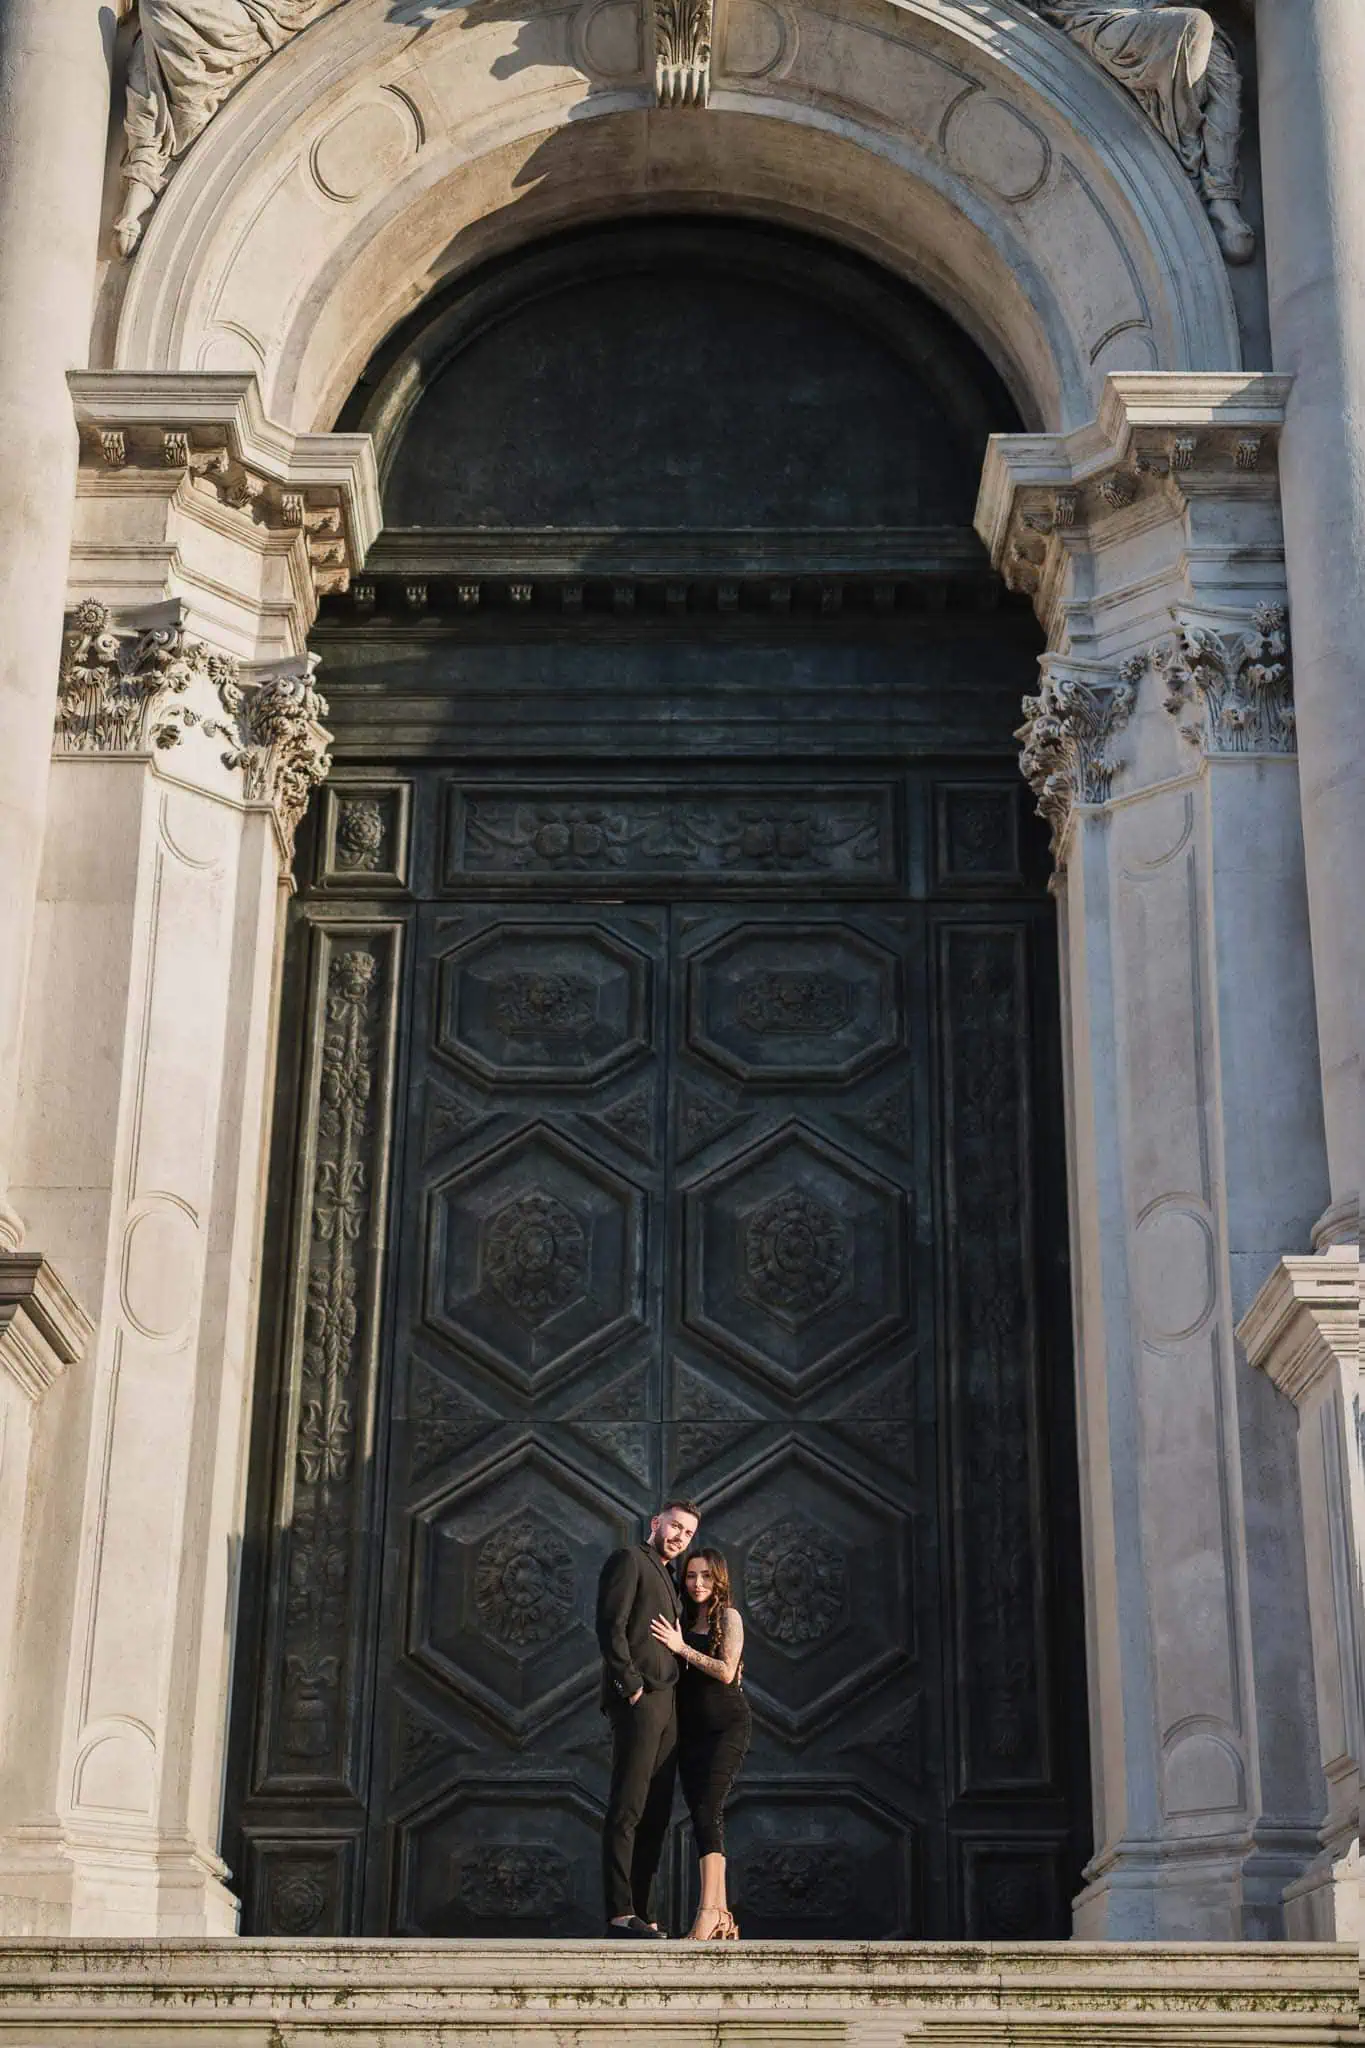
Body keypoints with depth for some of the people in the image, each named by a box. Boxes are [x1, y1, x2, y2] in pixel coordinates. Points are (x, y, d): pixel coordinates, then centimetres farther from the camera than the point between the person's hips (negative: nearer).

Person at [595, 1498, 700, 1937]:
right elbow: (611, 1625, -12)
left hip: (665, 1704, 9)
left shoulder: (665, 1577, 26)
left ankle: (639, 1912, 7)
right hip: (639, 1702, -9)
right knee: (628, 1809, -11)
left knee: (656, 1814, 6)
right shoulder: (629, 1559, -1)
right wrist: (631, 1683, -16)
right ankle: (620, 1913, -14)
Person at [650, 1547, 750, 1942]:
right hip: (690, 1729, 6)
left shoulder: (728, 1616, 0)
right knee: (703, 1816, 1)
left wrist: (681, 1647, -13)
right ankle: (722, 1917, 3)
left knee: (708, 1810, -20)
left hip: (727, 1725, -6)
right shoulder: (684, 1621, 16)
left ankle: (709, 1910, -30)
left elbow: (726, 1671, -11)